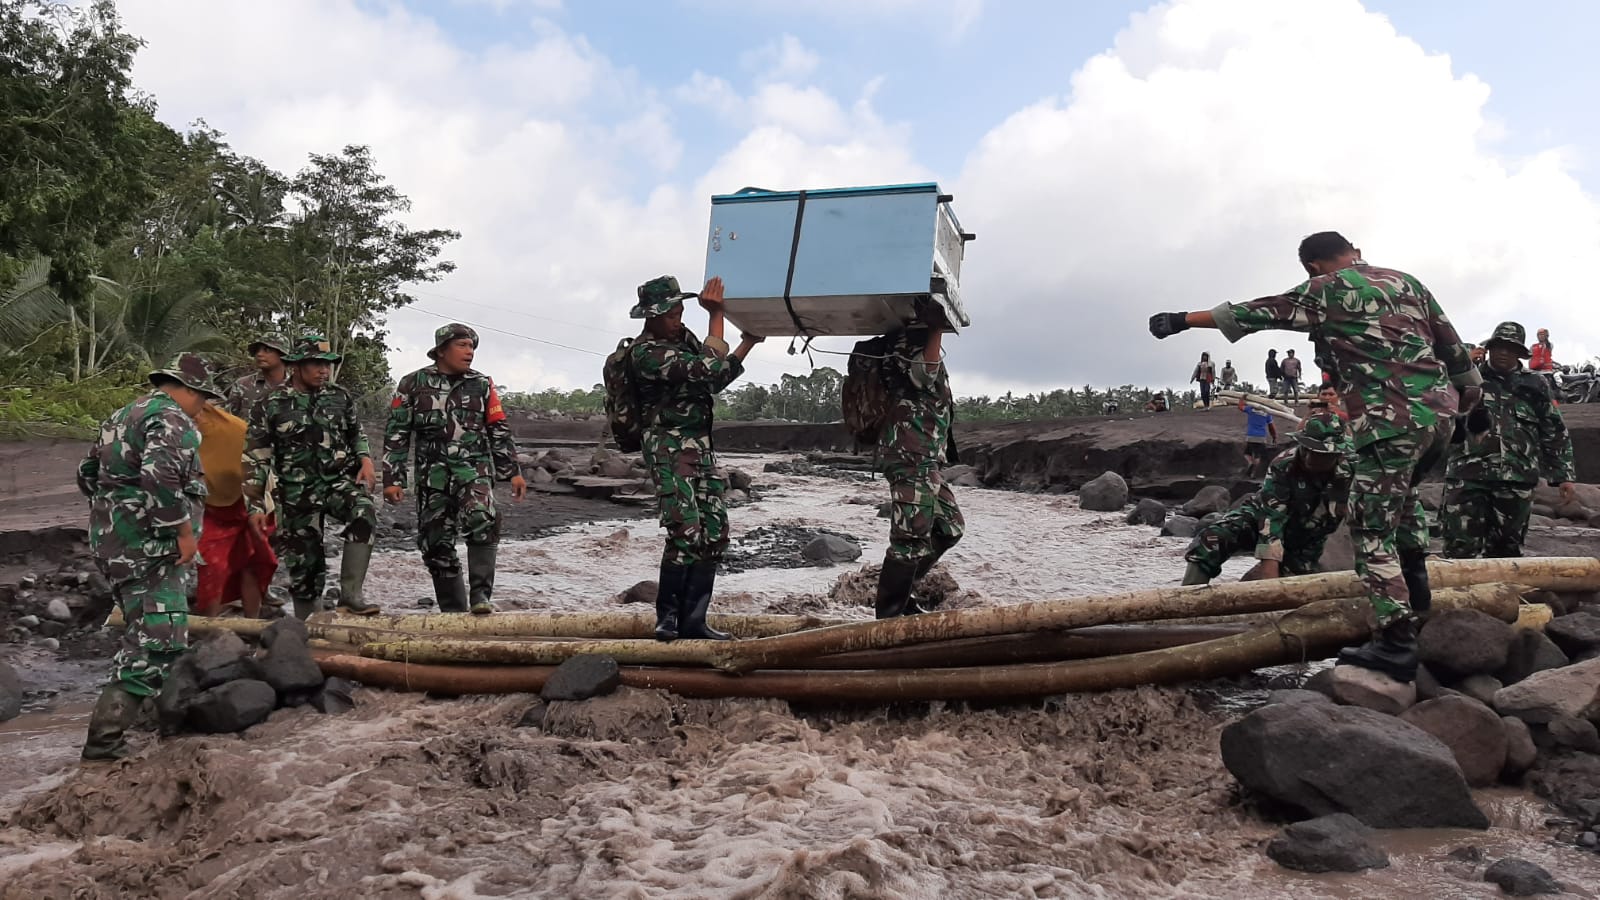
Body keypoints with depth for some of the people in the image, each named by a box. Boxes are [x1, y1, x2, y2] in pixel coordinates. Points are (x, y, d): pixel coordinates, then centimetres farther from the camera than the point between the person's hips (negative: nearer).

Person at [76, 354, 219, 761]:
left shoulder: (123, 415, 19)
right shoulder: (171, 418, -11)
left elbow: (88, 474, 24)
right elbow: (161, 477, -26)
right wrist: (185, 531, -19)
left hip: (111, 539, 11)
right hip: (149, 544, -10)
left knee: (143, 631, 21)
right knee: (156, 643, -11)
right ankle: (104, 743, -15)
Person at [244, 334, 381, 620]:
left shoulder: (341, 398, 6)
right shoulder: (273, 405, -2)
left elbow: (356, 434, 22)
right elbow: (255, 457, 1)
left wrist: (365, 460, 2)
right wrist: (255, 506, -2)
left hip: (340, 479, 1)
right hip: (298, 491, -1)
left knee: (364, 513, -31)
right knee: (304, 562, 3)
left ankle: (350, 594, -29)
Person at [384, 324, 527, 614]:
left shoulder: (482, 384, 7)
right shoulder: (414, 384, 3)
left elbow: (499, 431, 11)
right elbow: (396, 433, 4)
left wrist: (513, 471, 6)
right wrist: (393, 478, -2)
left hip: (475, 468, -1)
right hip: (433, 474, 1)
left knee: (482, 520, -28)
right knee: (436, 544, 3)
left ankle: (481, 596, -22)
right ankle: (453, 610, 16)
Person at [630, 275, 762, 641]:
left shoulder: (683, 337, 13)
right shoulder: (645, 352, -13)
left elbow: (716, 378, 21)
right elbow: (709, 369, -20)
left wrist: (748, 342, 16)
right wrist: (716, 314, -14)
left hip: (701, 446, 8)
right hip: (669, 449, -8)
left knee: (714, 534, 3)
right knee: (687, 533, -18)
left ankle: (693, 621, 9)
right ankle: (667, 618, -4)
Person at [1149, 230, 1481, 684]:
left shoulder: (1325, 290, -1)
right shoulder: (1405, 281, 16)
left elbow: (1254, 313, -1)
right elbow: (1451, 341, 21)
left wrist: (1183, 320, 5)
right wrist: (1469, 388, 35)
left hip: (1391, 422, -8)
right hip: (1440, 412, 8)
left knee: (1372, 528, -3)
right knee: (1401, 493, 32)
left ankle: (1397, 643, -7)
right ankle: (1415, 584, 27)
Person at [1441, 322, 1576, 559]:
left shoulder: (1535, 386, 16)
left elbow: (1555, 434, 17)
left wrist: (1564, 476, 11)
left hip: (1516, 480, 2)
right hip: (1466, 476, -2)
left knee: (1505, 548, 6)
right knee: (1461, 548, -7)